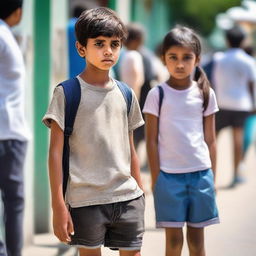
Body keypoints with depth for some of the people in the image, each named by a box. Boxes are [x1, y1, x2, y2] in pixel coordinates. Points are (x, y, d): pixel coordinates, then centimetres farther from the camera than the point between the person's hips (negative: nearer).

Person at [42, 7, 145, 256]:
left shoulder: (125, 94, 10)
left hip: (128, 198, 4)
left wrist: (139, 193, 16)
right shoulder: (67, 93, -4)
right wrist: (58, 206, -11)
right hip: (86, 201, -4)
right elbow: (56, 152, -6)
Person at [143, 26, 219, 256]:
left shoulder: (205, 94, 4)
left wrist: (212, 177, 6)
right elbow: (152, 140, -1)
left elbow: (210, 140, 8)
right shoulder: (157, 95, -2)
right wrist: (156, 179, -4)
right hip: (169, 174, -2)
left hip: (201, 174, 2)